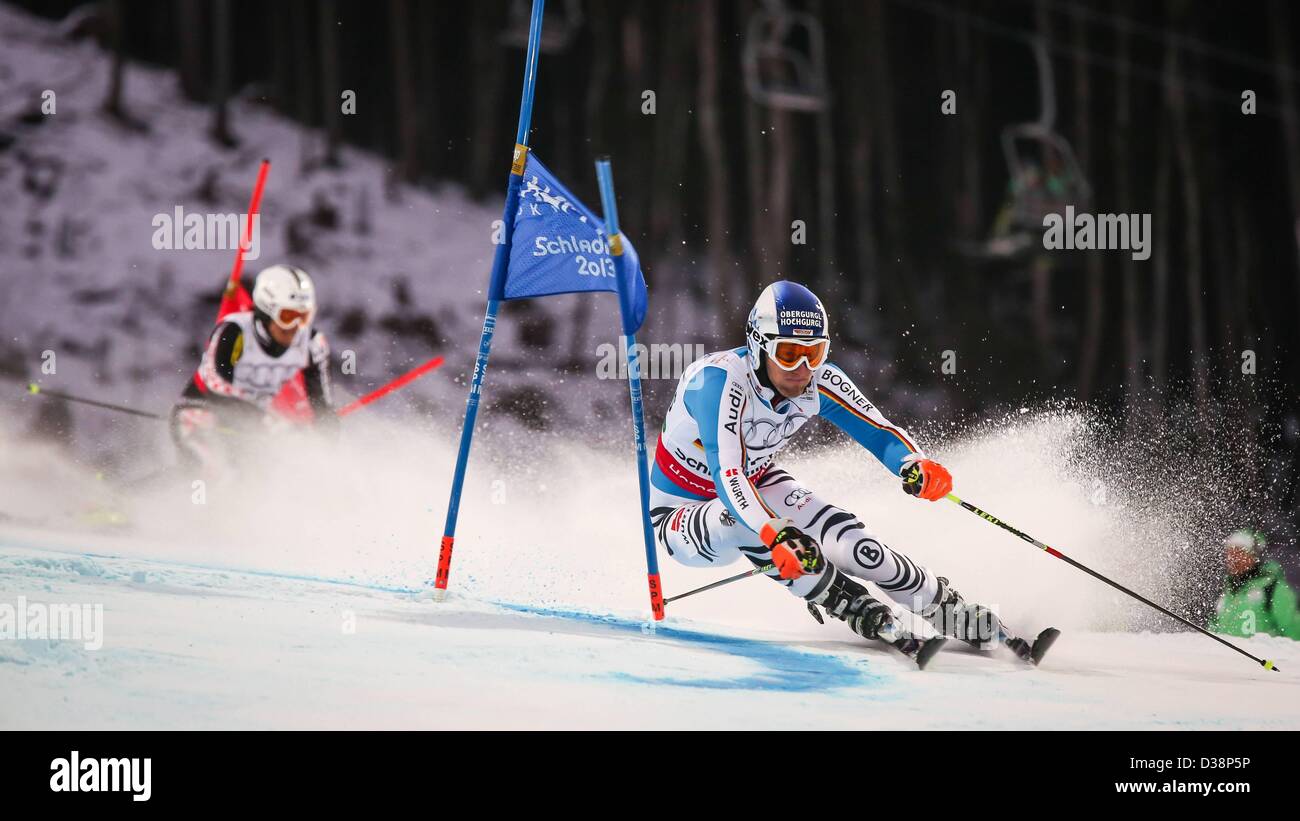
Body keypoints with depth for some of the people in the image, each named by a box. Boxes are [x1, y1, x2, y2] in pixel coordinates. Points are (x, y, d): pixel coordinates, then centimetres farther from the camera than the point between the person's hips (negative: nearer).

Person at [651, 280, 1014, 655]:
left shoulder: (818, 380, -17)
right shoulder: (720, 380, -35)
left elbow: (878, 430, -17)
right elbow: (727, 474, -45)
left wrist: (917, 464, -40)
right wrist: (775, 533, -61)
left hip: (757, 482, 5)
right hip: (682, 515, -5)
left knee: (849, 540, -16)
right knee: (743, 521, -37)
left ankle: (949, 609, 5)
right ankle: (860, 612, -22)